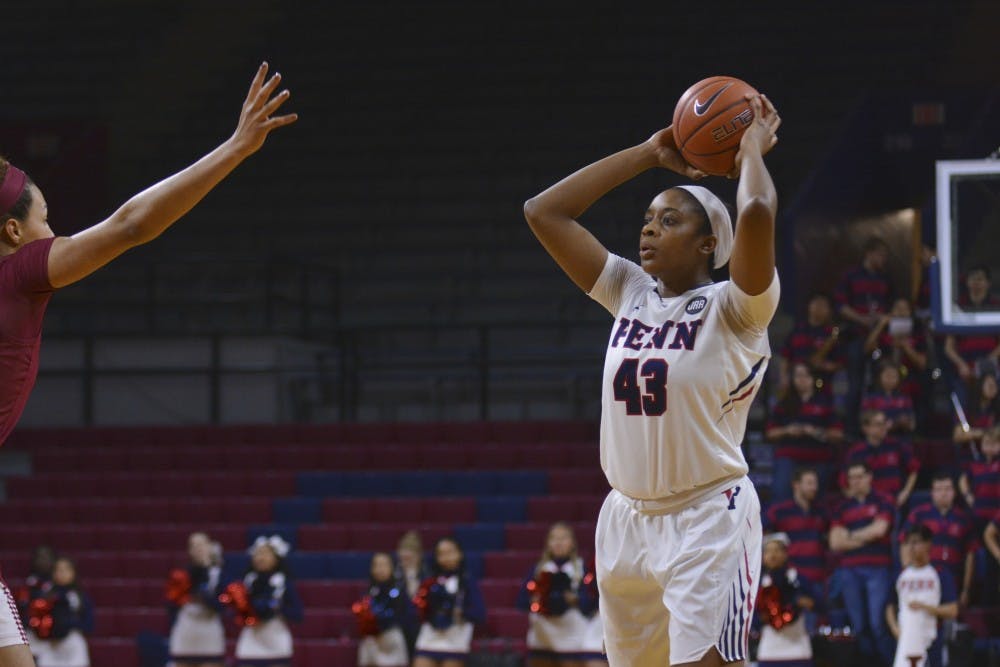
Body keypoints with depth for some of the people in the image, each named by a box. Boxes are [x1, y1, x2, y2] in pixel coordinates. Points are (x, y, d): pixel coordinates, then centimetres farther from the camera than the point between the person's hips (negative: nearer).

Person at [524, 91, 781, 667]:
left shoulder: (732, 308, -8)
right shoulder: (629, 293, 9)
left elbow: (756, 214, -28)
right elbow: (544, 212, 9)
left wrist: (753, 149, -8)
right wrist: (650, 155, 9)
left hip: (708, 518, -7)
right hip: (628, 520, 7)